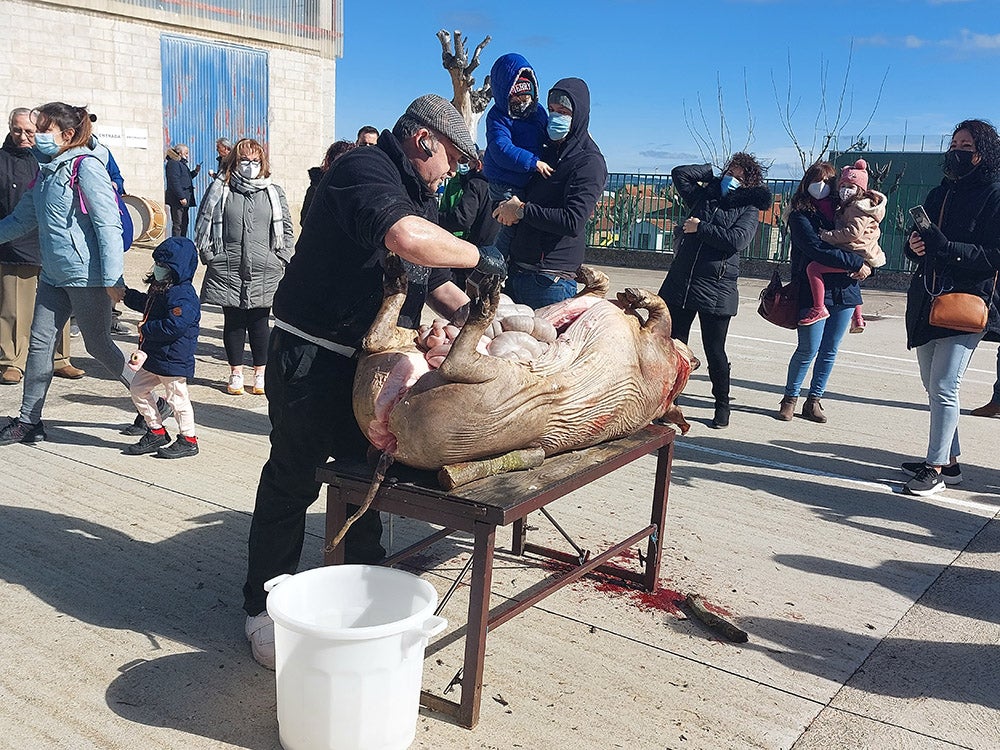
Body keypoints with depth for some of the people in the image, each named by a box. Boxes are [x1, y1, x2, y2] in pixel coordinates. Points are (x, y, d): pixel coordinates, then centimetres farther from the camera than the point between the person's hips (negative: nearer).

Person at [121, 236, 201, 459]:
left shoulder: (183, 295, -22)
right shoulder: (159, 289, 10)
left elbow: (175, 325, -31)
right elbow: (146, 304, 31)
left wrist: (146, 329, -21)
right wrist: (127, 295, 27)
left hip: (173, 359, -11)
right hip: (153, 355, 11)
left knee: (177, 397, 0)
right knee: (138, 389, 16)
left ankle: (188, 440, 15)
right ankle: (156, 432, 27)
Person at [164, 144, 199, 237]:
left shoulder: (181, 163, 20)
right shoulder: (173, 163, -11)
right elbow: (174, 182, -19)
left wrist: (195, 171, 13)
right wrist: (181, 197, -23)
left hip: (184, 198, 10)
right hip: (177, 200, -10)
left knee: (184, 223, 13)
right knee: (177, 224, -8)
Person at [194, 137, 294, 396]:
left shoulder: (273, 193, 8)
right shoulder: (219, 190, 6)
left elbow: (287, 229, 9)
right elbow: (203, 225, 8)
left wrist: (279, 259, 1)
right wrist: (210, 257, 0)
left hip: (264, 272, 0)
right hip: (227, 272, 0)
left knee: (259, 322, 4)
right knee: (233, 321, 6)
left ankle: (260, 374, 15)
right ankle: (235, 374, 16)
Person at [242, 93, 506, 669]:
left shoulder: (416, 194, 14)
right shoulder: (365, 171, -18)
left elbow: (427, 276, 23)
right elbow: (409, 240, -39)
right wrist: (479, 256, -25)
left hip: (369, 360, 9)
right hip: (312, 357, -9)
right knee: (292, 480, 1)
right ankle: (264, 608, 16)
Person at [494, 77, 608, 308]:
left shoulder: (589, 163, -7)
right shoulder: (545, 152, 16)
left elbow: (573, 222, -19)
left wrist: (522, 210, -12)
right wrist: (508, 207, 9)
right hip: (516, 272, 8)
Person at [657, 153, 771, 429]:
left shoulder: (749, 210, 3)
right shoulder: (704, 196, 17)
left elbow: (736, 240, -14)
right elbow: (679, 174, 20)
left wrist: (700, 228, -10)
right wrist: (711, 171, 17)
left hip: (716, 290, -4)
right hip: (679, 284, 4)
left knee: (714, 350, 2)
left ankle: (722, 406, 18)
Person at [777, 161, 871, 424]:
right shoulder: (800, 216, -3)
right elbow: (816, 249, -16)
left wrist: (866, 267, -5)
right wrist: (856, 263, -15)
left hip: (844, 292, 5)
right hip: (813, 291, -5)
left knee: (830, 351, 7)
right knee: (808, 349, -5)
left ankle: (814, 400, 18)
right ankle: (790, 398, 13)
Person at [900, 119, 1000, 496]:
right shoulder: (939, 194, 16)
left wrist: (945, 247, -22)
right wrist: (915, 245, -6)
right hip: (927, 302, 7)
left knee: (943, 387, -11)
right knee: (932, 386, 11)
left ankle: (936, 469, -2)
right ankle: (949, 461, 23)